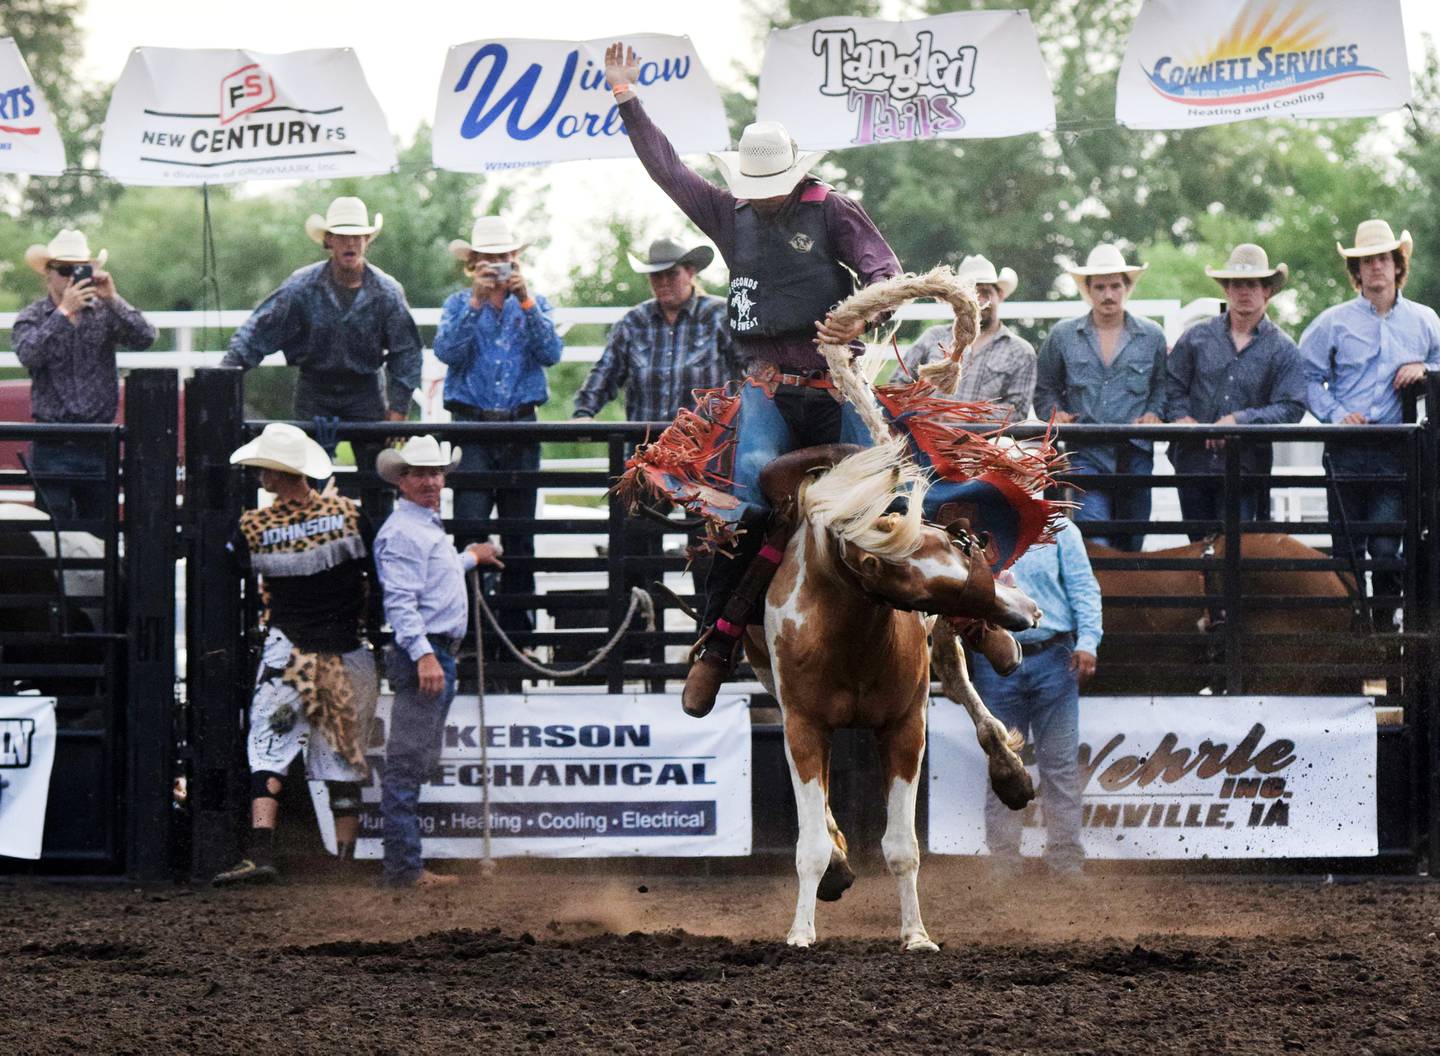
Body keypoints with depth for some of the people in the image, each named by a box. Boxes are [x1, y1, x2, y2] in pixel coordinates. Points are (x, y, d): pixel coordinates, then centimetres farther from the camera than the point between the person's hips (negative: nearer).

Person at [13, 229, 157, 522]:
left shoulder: (104, 313, 6)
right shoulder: (32, 317, 2)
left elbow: (145, 339, -7)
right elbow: (28, 355, -17)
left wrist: (113, 300, -16)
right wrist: (64, 311, -20)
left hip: (99, 442, 2)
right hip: (53, 446, -2)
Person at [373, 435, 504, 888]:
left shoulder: (430, 527, 21)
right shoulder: (402, 532, -12)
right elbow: (400, 600, -21)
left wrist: (471, 558, 56)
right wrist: (423, 654, -31)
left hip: (438, 654, 11)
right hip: (420, 652, -11)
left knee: (417, 764, 12)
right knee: (407, 763, -11)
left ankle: (405, 861, 16)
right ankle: (404, 865, -13)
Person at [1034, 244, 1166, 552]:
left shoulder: (1151, 336, 10)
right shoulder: (1062, 336, 9)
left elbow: (1163, 385, 17)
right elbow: (1045, 388, 16)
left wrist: (1153, 414, -1)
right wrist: (1055, 412, -3)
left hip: (1135, 455, 2)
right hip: (1085, 454, -2)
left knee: (1131, 545, 6)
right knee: (1094, 542, -18)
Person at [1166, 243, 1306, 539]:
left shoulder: (1282, 349, 3)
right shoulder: (1198, 337, 10)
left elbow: (1291, 409, -5)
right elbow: (1172, 383, 14)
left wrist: (1239, 420, -14)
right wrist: (1181, 416, -6)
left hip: (1245, 468, -3)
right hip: (1193, 461, 3)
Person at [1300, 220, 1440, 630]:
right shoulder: (1333, 323, 7)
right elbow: (1306, 377, 7)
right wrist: (1334, 413, -7)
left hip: (1398, 453, 0)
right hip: (1346, 452, 0)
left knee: (1387, 547, -8)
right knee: (1346, 549, 2)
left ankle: (1385, 623, 1)